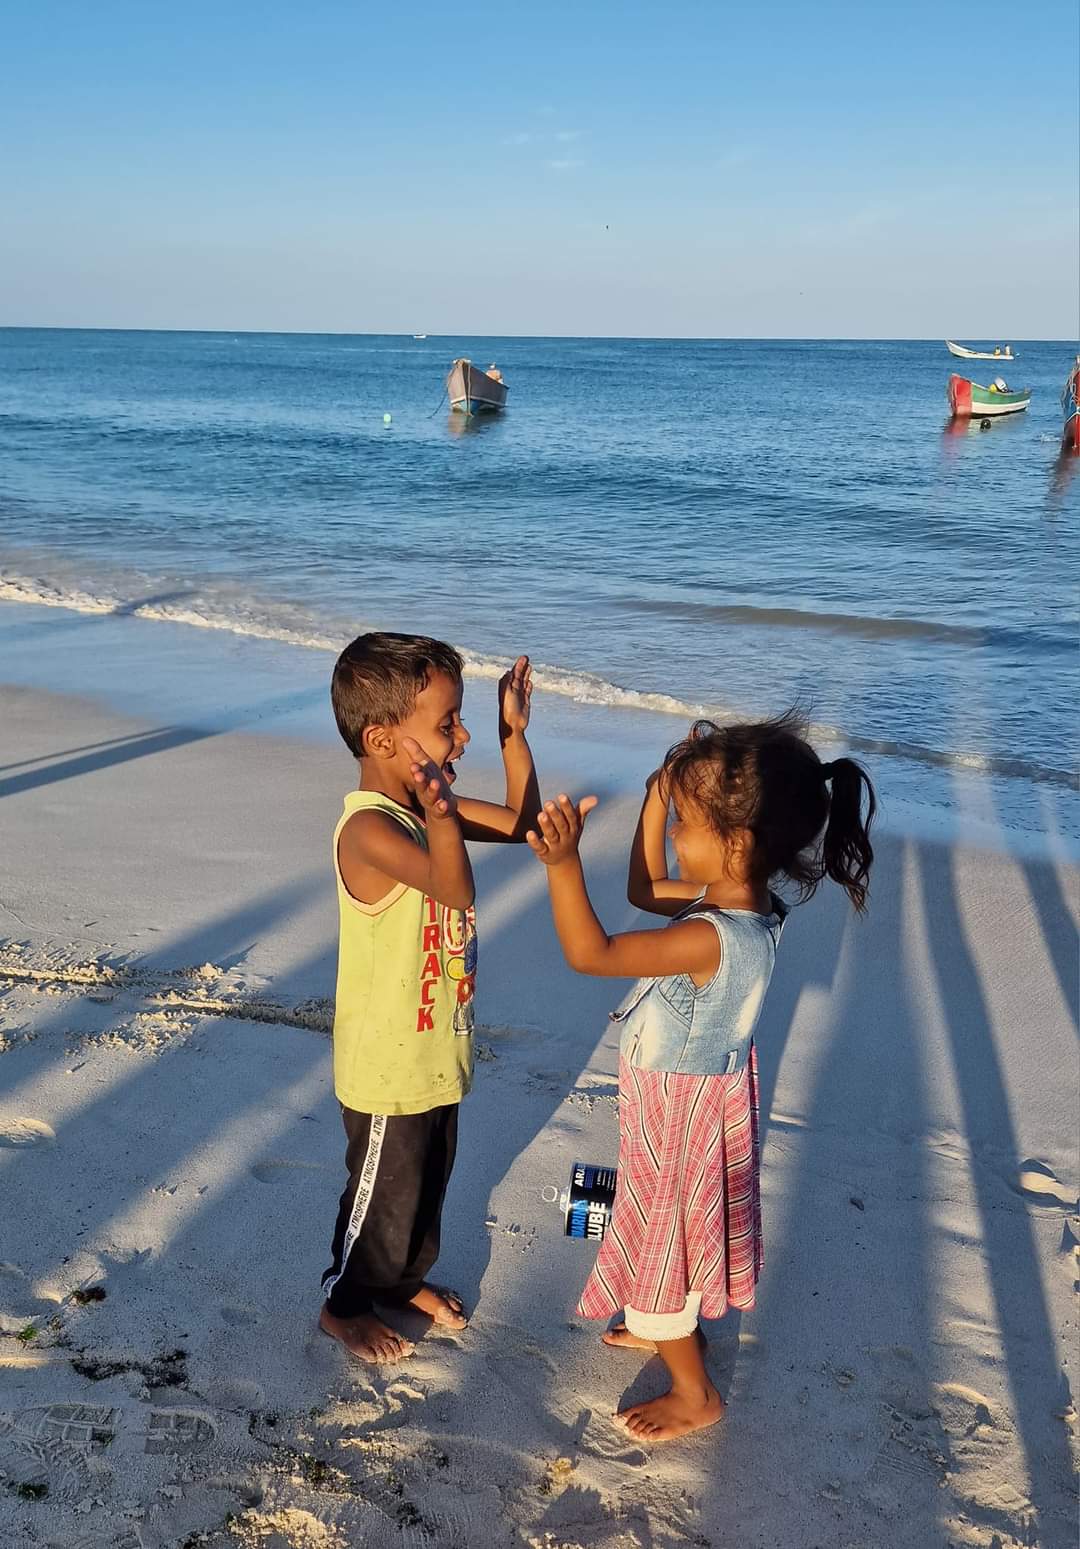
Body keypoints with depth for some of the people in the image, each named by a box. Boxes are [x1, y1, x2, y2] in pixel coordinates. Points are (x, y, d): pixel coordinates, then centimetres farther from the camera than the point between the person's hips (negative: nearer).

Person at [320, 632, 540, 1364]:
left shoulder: (424, 805, -2)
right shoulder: (369, 828, -30)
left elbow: (523, 823, 6)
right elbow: (457, 890, -46)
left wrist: (514, 734, -4)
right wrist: (439, 813, -63)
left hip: (436, 1049, 9)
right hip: (388, 1065, -8)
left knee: (430, 1178, 26)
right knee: (384, 1192, 13)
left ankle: (406, 1277, 50)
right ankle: (345, 1303, 38)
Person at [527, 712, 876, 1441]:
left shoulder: (712, 940, -37)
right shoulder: (744, 902, -10)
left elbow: (590, 953, -39)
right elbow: (646, 891, 5)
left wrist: (564, 863, -50)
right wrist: (660, 798, -4)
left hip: (681, 1114, -9)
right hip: (696, 1096, 9)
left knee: (660, 1242, 13)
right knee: (673, 1233, 30)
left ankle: (696, 1393, 35)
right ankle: (674, 1327, 56)